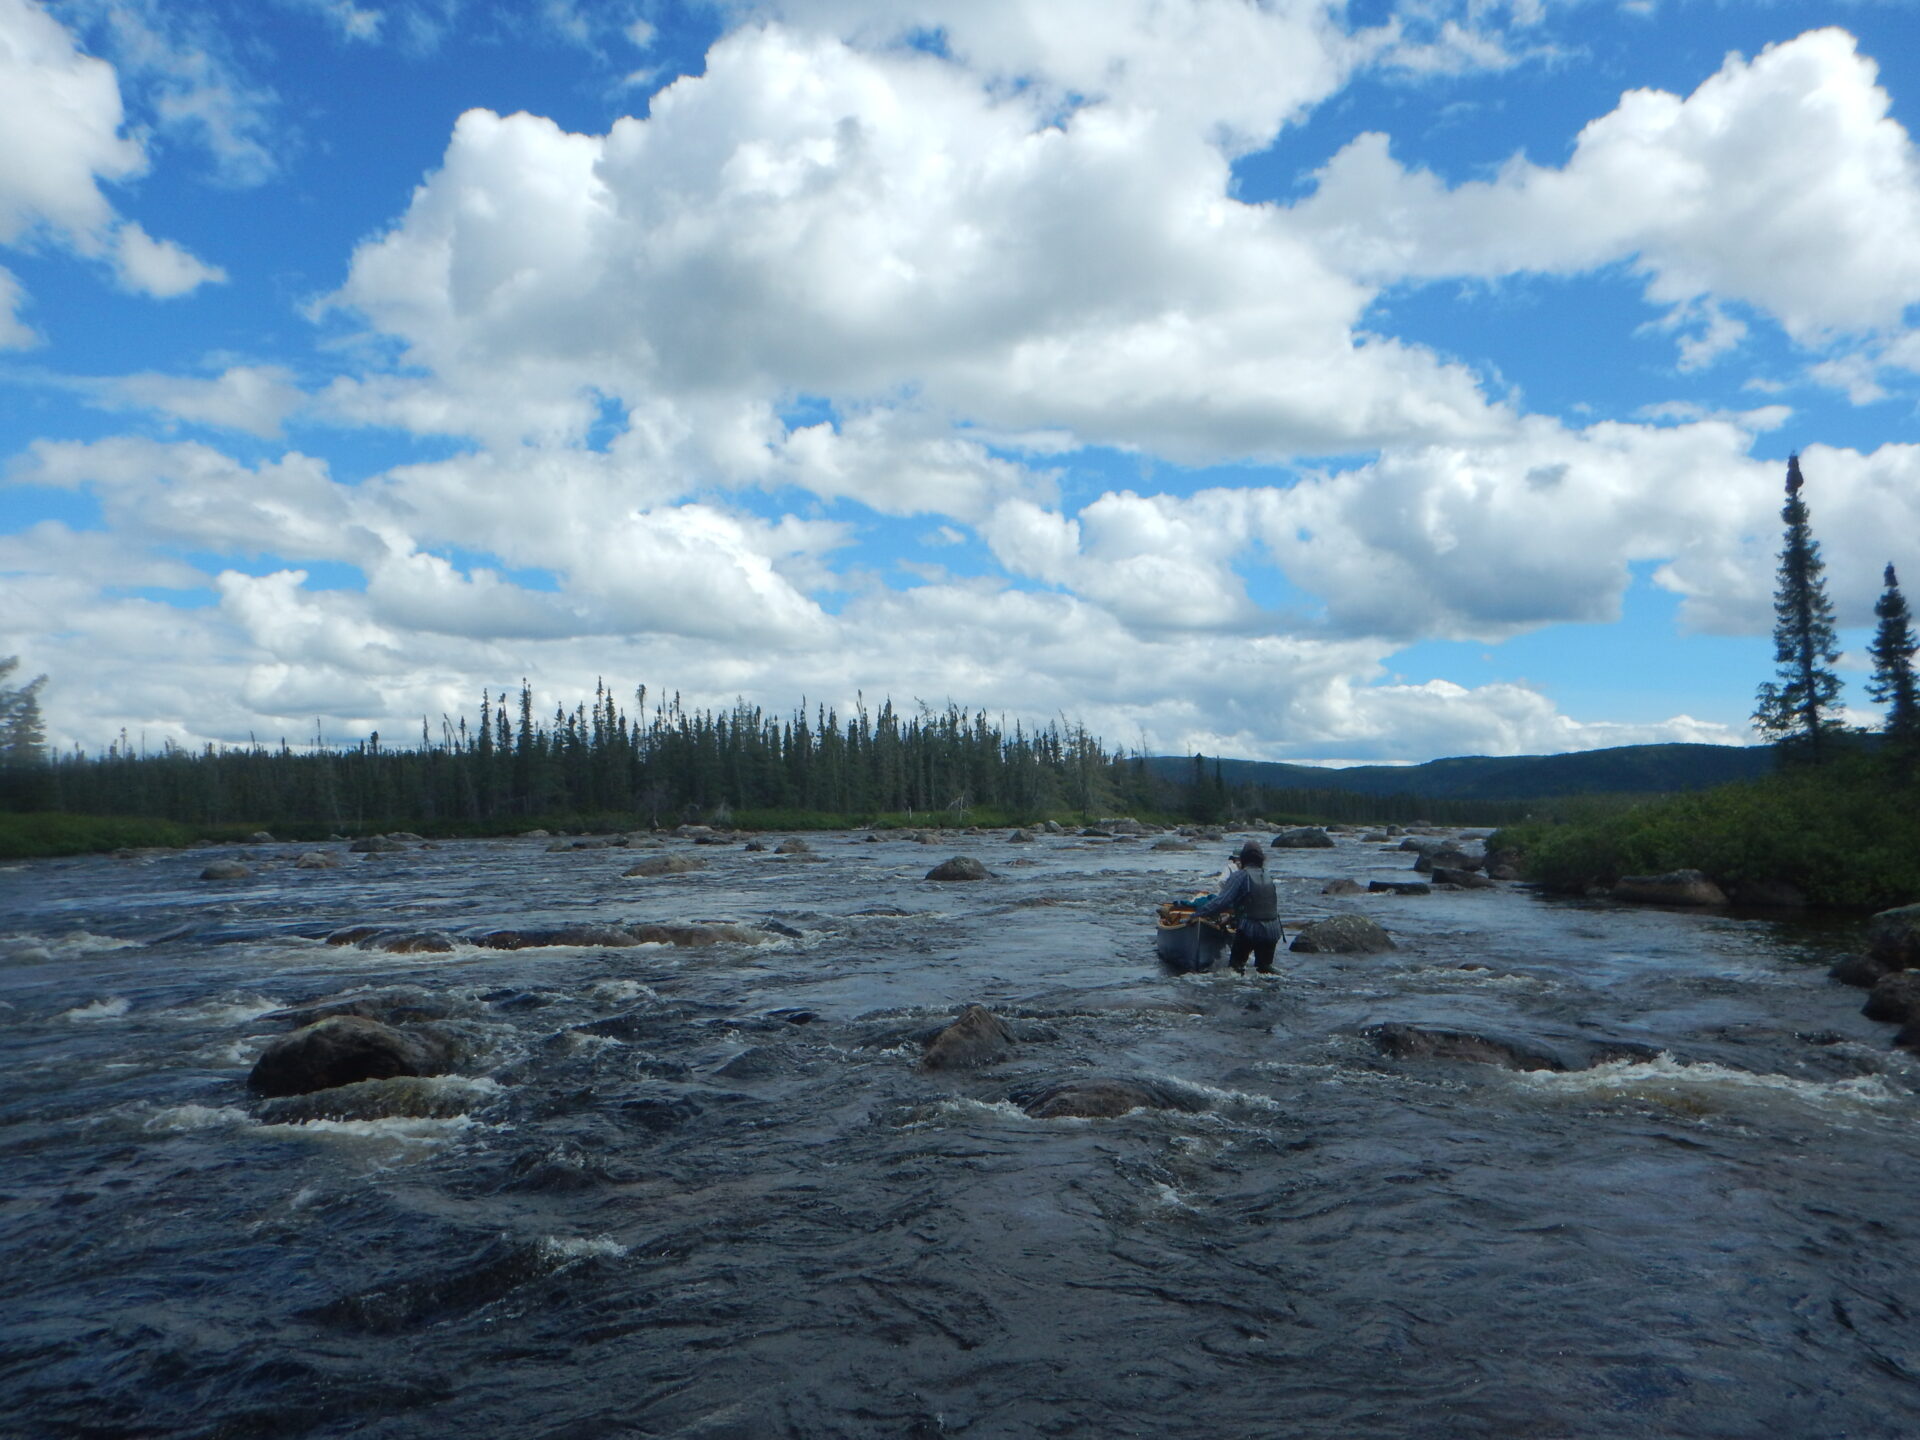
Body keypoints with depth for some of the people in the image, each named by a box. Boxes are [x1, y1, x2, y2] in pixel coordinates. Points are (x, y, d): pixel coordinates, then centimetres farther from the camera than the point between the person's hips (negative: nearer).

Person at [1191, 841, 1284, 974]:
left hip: (1248, 930, -4)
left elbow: (1221, 902, -15)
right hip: (1273, 932, 4)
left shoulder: (1240, 876, -8)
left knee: (1236, 961, 10)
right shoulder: (1268, 877, 8)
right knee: (1265, 966, 19)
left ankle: (1238, 968, -11)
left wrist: (1197, 913, -10)